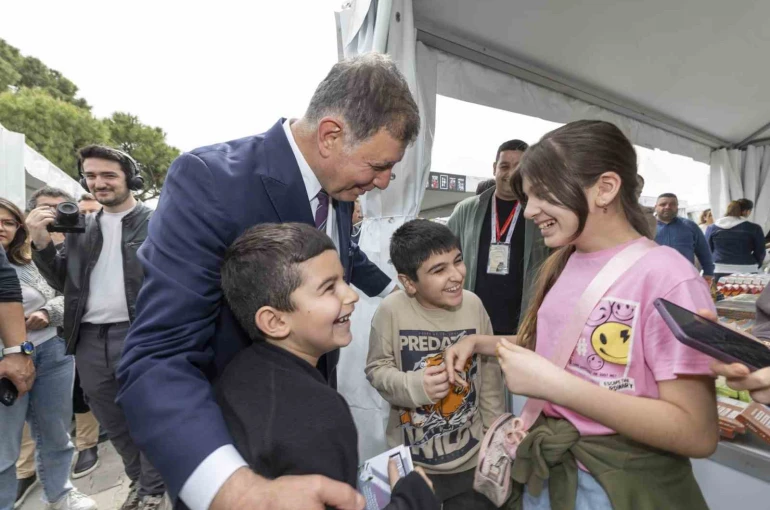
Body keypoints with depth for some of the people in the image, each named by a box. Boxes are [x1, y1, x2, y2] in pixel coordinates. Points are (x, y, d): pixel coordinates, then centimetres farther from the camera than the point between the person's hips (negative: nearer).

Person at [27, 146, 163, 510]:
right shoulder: (80, 227, 13)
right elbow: (62, 282, 15)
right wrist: (41, 244, 1)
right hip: (89, 340, 6)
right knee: (113, 423, 20)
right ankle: (138, 480, 42)